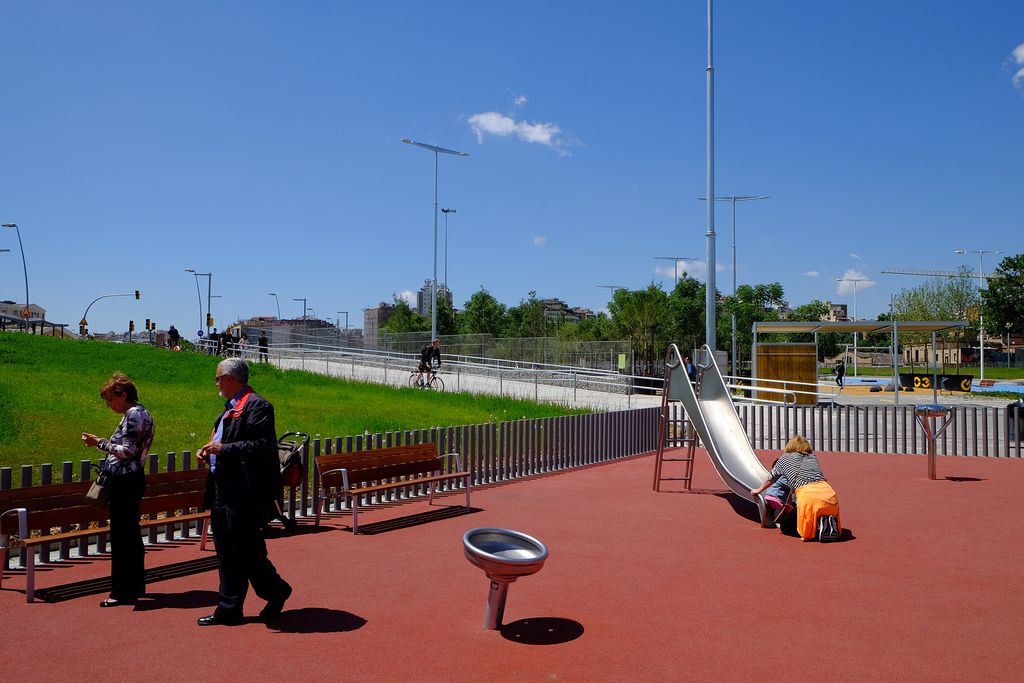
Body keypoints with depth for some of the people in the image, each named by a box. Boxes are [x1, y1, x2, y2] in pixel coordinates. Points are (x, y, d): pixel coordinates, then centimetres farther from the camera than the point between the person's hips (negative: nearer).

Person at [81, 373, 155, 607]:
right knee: (131, 534, 16)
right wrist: (102, 443, 20)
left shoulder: (134, 414, -14)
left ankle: (123, 591, 1)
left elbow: (128, 451, -19)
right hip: (131, 480, 11)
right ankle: (136, 585, 25)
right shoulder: (141, 413, 16)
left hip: (125, 482, -11)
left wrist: (100, 443, -14)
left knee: (121, 535, -5)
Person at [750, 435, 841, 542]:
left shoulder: (785, 458, 21)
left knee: (805, 534, 12)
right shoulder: (813, 457, 29)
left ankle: (820, 524, -17)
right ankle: (830, 522, -12)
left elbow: (771, 478, 35)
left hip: (808, 496, -4)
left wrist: (759, 490, 54)